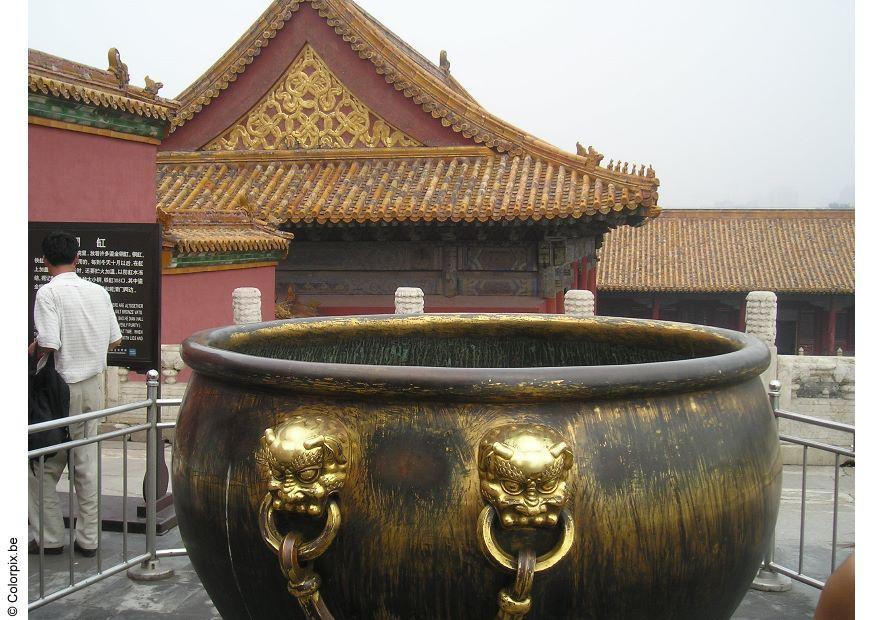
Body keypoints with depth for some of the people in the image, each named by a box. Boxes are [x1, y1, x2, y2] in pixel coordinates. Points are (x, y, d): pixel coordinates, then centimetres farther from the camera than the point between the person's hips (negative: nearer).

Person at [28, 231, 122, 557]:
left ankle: (49, 537, 15)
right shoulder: (98, 291, 3)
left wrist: (30, 351, -1)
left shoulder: (48, 292, -14)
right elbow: (115, 340, 7)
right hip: (91, 386, 5)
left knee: (43, 466, 9)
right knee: (87, 464, 10)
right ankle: (88, 538, 16)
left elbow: (48, 344, -22)